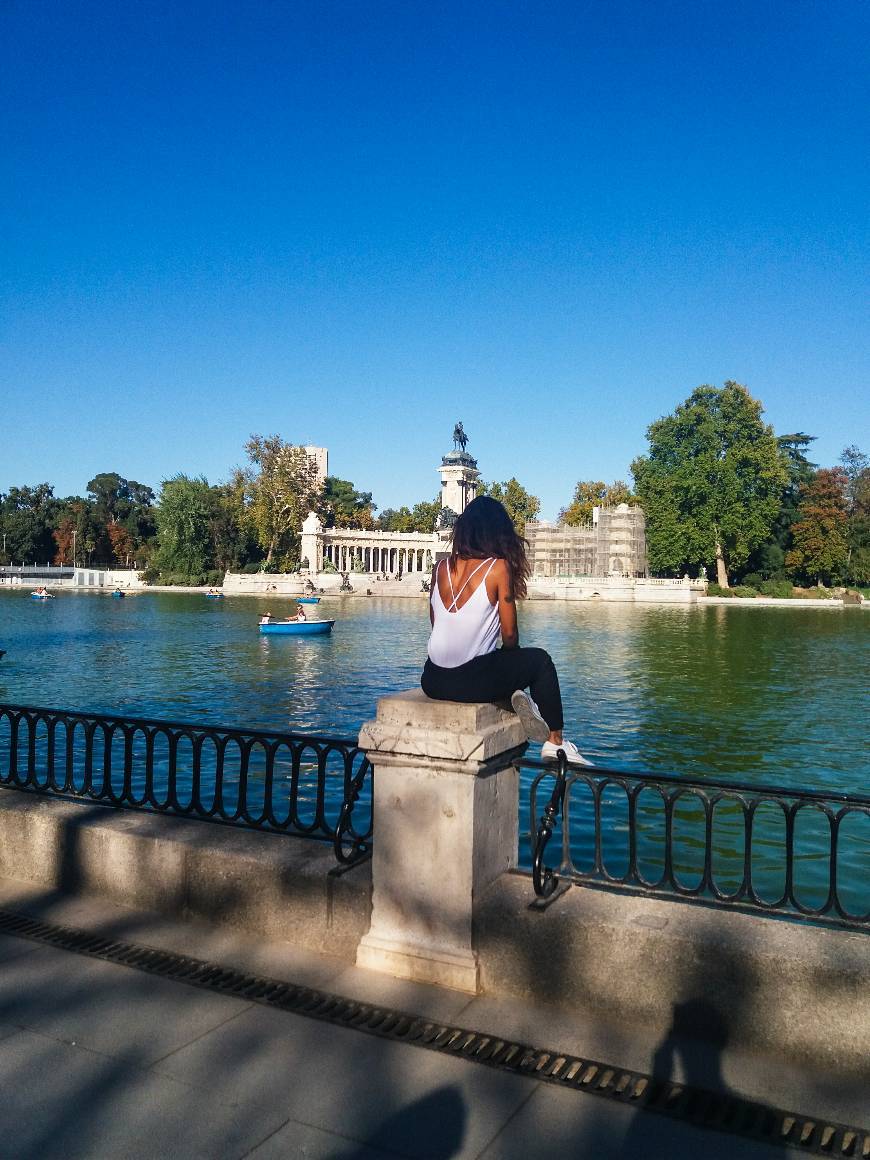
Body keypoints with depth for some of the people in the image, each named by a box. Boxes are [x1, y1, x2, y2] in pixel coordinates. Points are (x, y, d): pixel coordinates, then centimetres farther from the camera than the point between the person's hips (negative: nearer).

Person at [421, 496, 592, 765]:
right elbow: (509, 635, -6)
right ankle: (555, 741, 22)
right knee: (540, 660, 20)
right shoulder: (499, 568, -8)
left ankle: (515, 696, 10)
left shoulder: (441, 567, 5)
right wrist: (510, 654, 18)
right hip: (472, 682, -5)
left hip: (433, 682, 5)